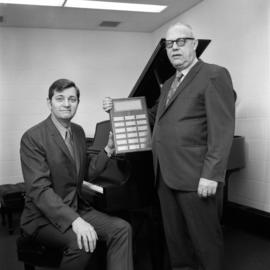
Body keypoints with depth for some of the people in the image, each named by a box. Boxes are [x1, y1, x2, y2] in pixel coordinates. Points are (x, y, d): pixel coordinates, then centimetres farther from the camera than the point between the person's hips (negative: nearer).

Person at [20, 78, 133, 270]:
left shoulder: (78, 131, 8)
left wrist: (108, 150, -1)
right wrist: (75, 221, -34)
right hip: (43, 216, -6)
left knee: (122, 228, -15)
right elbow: (39, 189, -24)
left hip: (77, 208, 6)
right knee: (82, 243, -32)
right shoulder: (33, 137, -15)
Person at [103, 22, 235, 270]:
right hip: (166, 176, 8)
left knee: (205, 239, 4)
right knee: (175, 238, 16)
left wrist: (211, 175, -20)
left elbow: (222, 129, -13)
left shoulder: (214, 75, -5)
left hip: (195, 178, -7)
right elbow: (153, 116, 28)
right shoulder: (168, 84, 20)